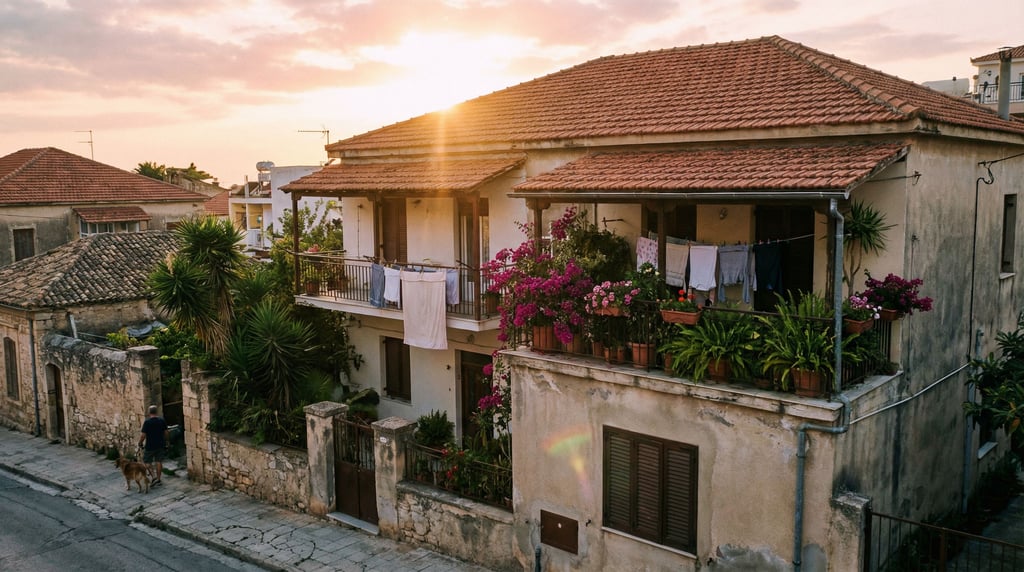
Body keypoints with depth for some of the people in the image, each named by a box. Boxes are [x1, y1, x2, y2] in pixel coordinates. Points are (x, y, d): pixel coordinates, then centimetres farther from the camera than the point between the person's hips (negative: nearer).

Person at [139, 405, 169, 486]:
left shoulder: (147, 422, -16)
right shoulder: (162, 420, -1)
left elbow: (143, 435, -15)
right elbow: (165, 432, 6)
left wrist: (140, 443, 0)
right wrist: (165, 441, 20)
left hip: (150, 446, -4)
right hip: (160, 445, 4)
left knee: (147, 461, 7)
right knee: (159, 462, 10)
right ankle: (158, 479, 14)